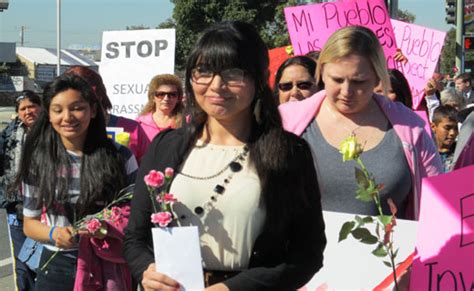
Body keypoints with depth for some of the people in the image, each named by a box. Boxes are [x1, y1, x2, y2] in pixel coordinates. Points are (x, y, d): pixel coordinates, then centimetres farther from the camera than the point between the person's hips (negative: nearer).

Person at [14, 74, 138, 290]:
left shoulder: (120, 157, -5)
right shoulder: (37, 161, -1)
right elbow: (30, 223, 5)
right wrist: (54, 233, -16)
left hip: (109, 267, 0)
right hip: (57, 266, 1)